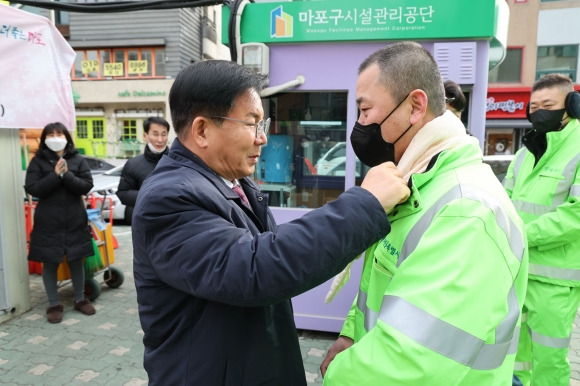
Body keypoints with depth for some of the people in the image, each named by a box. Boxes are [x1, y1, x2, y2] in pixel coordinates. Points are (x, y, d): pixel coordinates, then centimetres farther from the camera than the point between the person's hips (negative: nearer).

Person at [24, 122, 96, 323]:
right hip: (48, 222, -1)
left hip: (75, 220, 1)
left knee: (76, 261, 10)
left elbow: (86, 186, -6)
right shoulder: (38, 161, 0)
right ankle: (54, 305, 20)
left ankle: (80, 299, 26)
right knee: (50, 263, 6)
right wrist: (55, 175, -18)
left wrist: (66, 175, -20)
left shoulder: (78, 160, 3)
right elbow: (31, 189, -8)